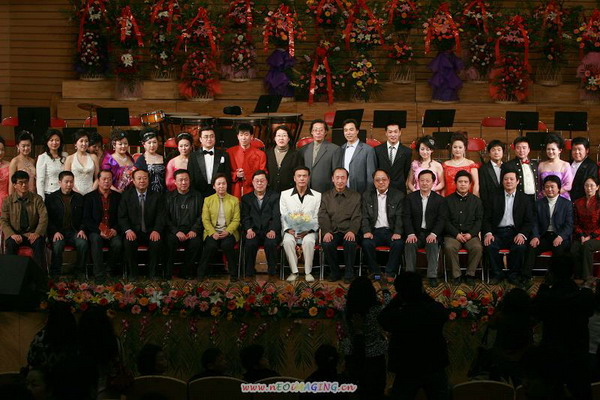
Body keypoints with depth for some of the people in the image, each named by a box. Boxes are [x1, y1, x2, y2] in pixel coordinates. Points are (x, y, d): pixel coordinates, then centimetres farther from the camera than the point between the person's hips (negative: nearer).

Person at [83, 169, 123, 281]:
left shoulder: (117, 196, 13)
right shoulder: (90, 197, 7)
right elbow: (87, 219, -1)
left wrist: (115, 229, -10)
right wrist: (99, 231, -16)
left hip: (113, 231, 1)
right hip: (95, 231, -1)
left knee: (117, 243, -30)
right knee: (96, 240, -34)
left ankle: (109, 270, -7)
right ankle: (99, 274, -30)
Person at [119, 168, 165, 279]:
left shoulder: (156, 196, 7)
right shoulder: (126, 196, 6)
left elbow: (160, 216, 1)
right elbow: (122, 216, 1)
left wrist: (156, 230, -19)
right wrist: (127, 230, -19)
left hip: (151, 232, 0)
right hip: (133, 232, 0)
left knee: (157, 242, -31)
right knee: (128, 242, -32)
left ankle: (152, 273, -14)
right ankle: (133, 273, -16)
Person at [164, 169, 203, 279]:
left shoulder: (197, 197, 13)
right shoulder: (169, 197, 11)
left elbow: (201, 216, 9)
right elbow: (165, 217, 3)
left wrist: (194, 230, -9)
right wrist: (176, 231, -12)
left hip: (191, 231, 1)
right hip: (174, 231, 0)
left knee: (196, 242, -31)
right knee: (171, 240, -33)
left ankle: (186, 273, -17)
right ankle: (168, 273, -23)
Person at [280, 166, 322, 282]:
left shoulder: (317, 196, 8)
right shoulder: (285, 194, 11)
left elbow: (317, 218, 5)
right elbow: (283, 216, 7)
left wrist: (308, 231, -11)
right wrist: (288, 230, -10)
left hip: (308, 231, -1)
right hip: (291, 230, 1)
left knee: (308, 241, -35)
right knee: (288, 241, -33)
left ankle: (308, 272, -22)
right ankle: (294, 271, -22)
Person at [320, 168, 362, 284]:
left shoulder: (355, 196, 12)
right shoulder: (326, 196, 14)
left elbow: (357, 217, 2)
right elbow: (323, 216, 3)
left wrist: (352, 231, -18)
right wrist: (326, 231, -16)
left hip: (348, 231, -1)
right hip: (332, 231, 1)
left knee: (350, 243, -34)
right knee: (326, 244, -31)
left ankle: (349, 273, -14)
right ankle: (335, 272, -8)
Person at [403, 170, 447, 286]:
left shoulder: (439, 200, 6)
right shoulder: (410, 198, 7)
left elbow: (441, 219, -2)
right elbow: (406, 217, 0)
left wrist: (433, 234, -19)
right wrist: (410, 234, -17)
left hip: (431, 234, -1)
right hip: (415, 233, 1)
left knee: (433, 244, -32)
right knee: (409, 244, -30)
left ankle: (432, 276, -28)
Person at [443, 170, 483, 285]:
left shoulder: (476, 201, 15)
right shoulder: (448, 200, 11)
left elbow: (479, 220, 8)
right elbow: (446, 220, 3)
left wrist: (471, 234, -9)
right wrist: (456, 234, -10)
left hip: (471, 235, 1)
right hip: (452, 234, -1)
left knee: (477, 247, -31)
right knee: (449, 247, -33)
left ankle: (470, 274, -12)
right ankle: (456, 275, -17)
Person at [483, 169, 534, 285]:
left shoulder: (524, 199, 11)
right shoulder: (495, 198, 13)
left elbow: (529, 221, 5)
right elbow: (486, 218, 7)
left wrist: (522, 234, -14)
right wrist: (488, 233, -12)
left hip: (515, 233, -1)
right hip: (498, 232, 1)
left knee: (520, 246, -32)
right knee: (490, 245, -30)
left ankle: (515, 275, -10)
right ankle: (497, 274, -10)